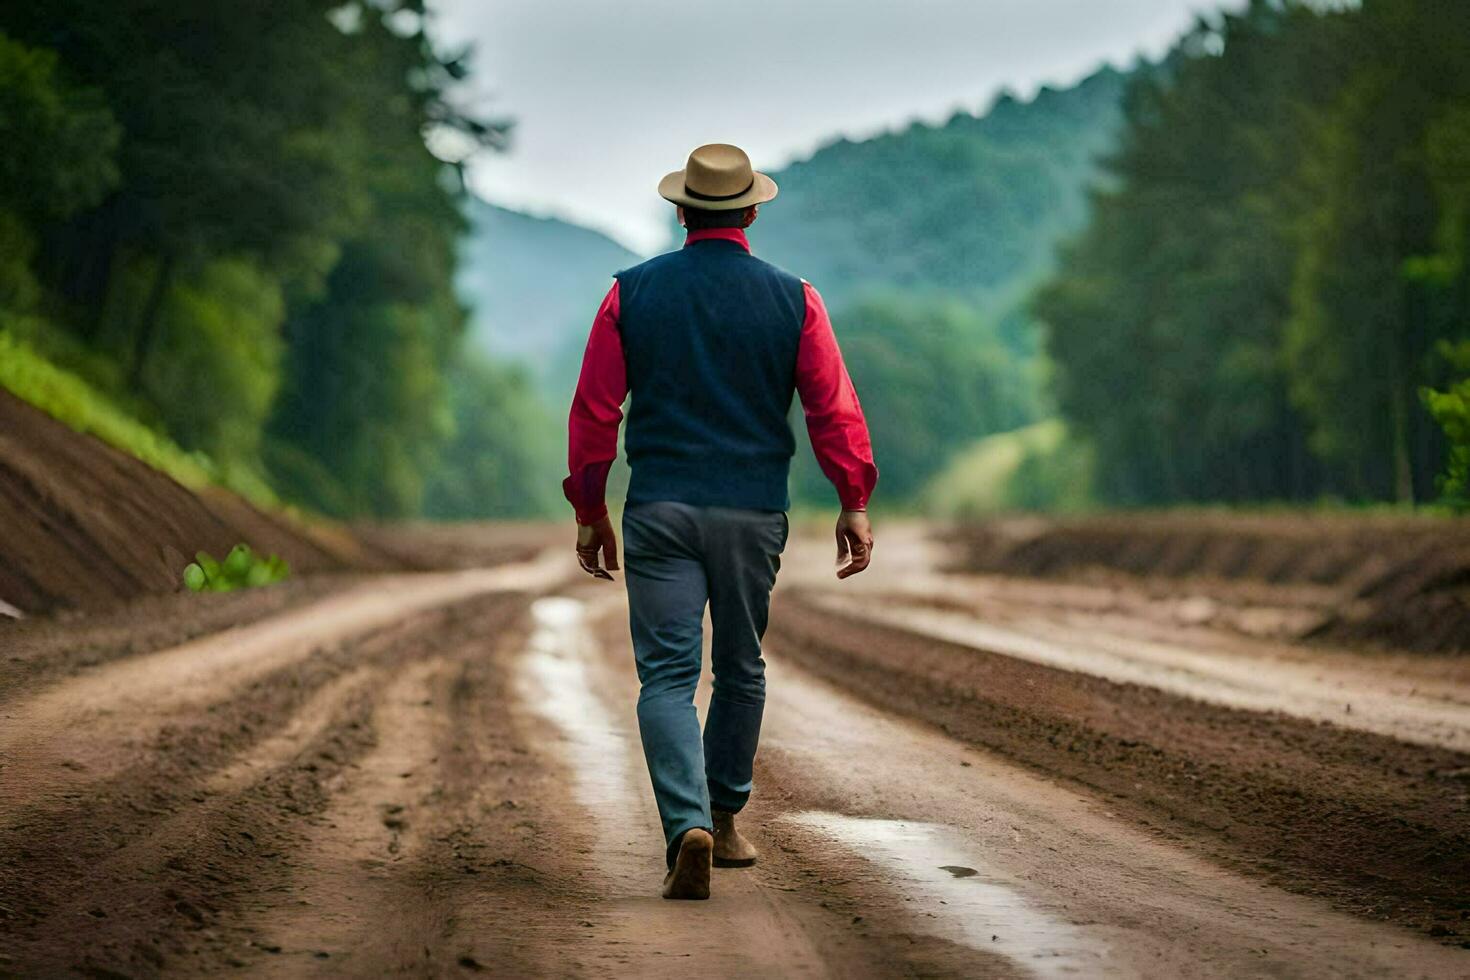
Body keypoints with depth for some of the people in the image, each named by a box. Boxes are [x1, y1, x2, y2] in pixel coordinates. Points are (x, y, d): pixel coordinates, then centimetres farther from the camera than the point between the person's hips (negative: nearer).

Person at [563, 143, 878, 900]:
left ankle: (689, 825, -23)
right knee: (740, 669, 18)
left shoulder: (633, 292, 1)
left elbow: (594, 410, 1)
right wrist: (854, 504, 6)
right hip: (753, 513, 1)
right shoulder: (792, 299, 0)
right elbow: (834, 409, -2)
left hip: (660, 509, -1)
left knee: (667, 676, -3)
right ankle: (724, 819, 29)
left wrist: (589, 511, 9)